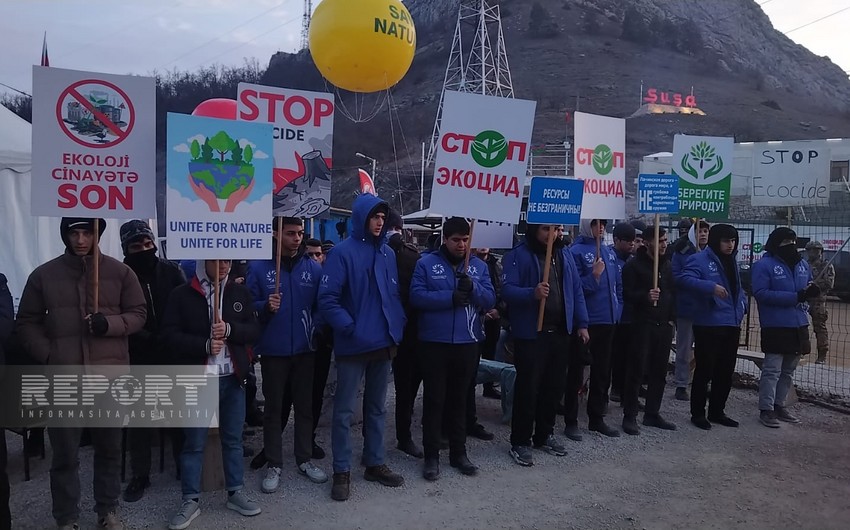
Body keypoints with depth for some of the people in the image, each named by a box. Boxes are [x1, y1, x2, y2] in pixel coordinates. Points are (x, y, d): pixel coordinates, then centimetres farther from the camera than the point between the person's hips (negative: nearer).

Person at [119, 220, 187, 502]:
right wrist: (149, 340, -21)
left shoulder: (171, 271, 0)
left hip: (173, 356, 1)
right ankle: (140, 475, 23)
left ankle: (185, 467, 27)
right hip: (138, 360, -1)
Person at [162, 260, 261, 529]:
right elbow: (170, 334, -7)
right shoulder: (182, 295, -4)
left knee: (233, 438, 13)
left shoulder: (241, 292, 5)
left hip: (233, 378, 3)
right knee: (194, 442, 6)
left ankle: (235, 493, 26)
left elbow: (254, 331, 3)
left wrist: (230, 329, -16)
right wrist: (204, 345, -19)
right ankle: (191, 500, 19)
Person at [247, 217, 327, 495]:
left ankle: (305, 459, 27)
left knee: (305, 406, 12)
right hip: (273, 350, -2)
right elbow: (248, 306, -4)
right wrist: (266, 306, -22)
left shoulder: (313, 268, 2)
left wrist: (317, 330, -8)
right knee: (273, 408, 8)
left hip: (305, 348, 2)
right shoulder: (258, 267, -5)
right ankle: (274, 465, 19)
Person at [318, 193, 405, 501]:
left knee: (377, 407, 16)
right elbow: (327, 300, -14)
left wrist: (397, 326, 2)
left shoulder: (388, 253, 8)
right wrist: (350, 328, -18)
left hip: (384, 344, 6)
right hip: (353, 346, -6)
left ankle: (375, 464, 30)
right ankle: (342, 471, 17)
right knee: (344, 410, 4)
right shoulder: (342, 252, -10)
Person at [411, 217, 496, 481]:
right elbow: (416, 296, -12)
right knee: (434, 399, 4)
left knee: (459, 399, 14)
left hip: (468, 343, 3)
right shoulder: (426, 263, -2)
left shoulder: (479, 266, 8)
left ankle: (459, 452, 26)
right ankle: (431, 455, 15)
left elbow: (490, 300, 1)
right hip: (434, 343, -3)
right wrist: (450, 298, -21)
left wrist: (473, 287, -18)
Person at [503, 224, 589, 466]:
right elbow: (507, 289, -17)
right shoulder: (518, 255, -8)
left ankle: (544, 435, 29)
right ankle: (520, 442, 10)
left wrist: (581, 323, 7)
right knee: (528, 387, -2)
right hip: (530, 334, -6)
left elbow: (576, 290, 13)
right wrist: (532, 293, -34)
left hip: (561, 332, 6)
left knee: (554, 386, 13)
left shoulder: (565, 255, 11)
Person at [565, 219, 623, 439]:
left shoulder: (609, 252, 10)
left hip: (608, 320, 7)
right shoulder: (576, 251, -10)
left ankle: (597, 418, 28)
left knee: (603, 371, 15)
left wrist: (617, 309, 8)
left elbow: (618, 284, 16)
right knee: (577, 373, 3)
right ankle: (571, 422, 12)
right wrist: (594, 276, -25)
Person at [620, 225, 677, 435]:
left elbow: (673, 292, 19)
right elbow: (627, 294, -9)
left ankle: (652, 413, 21)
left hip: (664, 325, 6)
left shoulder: (667, 265, 14)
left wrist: (672, 318, 10)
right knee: (637, 370, -4)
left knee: (659, 371, 10)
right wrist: (645, 296, -27)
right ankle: (630, 416, 2)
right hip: (642, 325, -6)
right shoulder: (634, 265, -5)